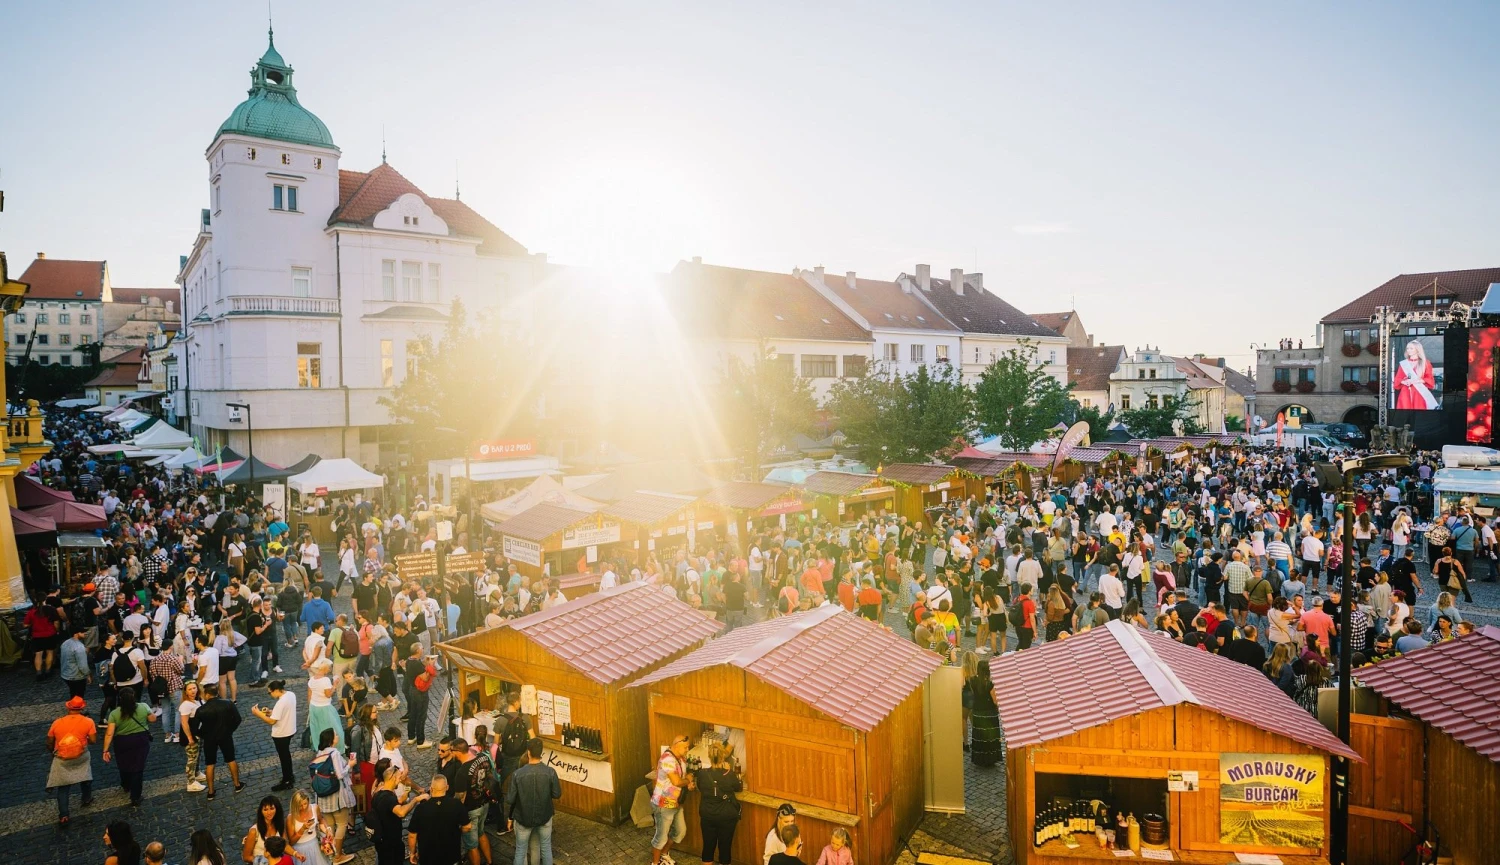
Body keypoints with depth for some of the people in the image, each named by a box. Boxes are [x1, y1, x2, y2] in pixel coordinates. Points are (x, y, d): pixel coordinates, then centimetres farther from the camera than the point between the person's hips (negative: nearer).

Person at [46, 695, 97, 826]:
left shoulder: (57, 723, -4)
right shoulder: (88, 721, -10)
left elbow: (49, 744, 4)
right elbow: (93, 740, -10)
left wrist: (54, 752, 24)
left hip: (61, 760, 1)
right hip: (81, 758, -1)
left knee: (62, 788, 14)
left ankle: (63, 817, 8)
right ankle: (87, 799, 41)